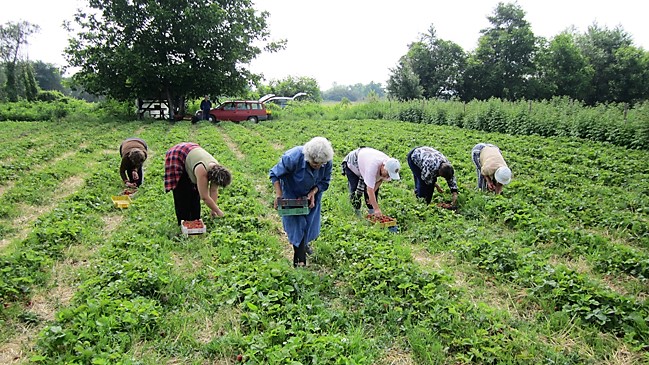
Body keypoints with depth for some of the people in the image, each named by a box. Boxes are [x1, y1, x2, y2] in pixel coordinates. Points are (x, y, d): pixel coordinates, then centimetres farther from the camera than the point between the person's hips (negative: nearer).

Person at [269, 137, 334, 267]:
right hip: (292, 195, -4)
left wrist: (313, 193, -26)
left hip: (312, 194, 4)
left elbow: (325, 181, -10)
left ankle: (304, 244, 45)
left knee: (310, 222, 14)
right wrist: (278, 194, -29)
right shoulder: (293, 158, -39)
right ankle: (299, 261, 5)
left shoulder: (327, 162, -28)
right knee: (297, 224, -6)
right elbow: (274, 174, -22)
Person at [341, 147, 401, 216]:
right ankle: (357, 211, -2)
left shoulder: (390, 166, -25)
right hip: (352, 163, -6)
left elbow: (381, 179, -6)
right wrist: (376, 209, -44)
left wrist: (373, 194, -14)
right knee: (354, 188, -18)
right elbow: (370, 189, -45)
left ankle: (371, 211, 6)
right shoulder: (373, 166, -46)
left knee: (375, 188, -4)